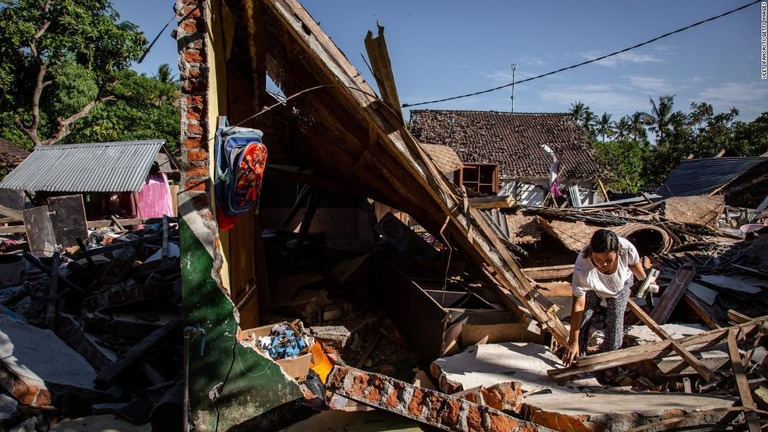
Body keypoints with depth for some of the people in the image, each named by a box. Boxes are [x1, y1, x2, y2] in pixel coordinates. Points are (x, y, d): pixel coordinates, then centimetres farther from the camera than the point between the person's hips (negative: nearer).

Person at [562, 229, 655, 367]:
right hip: (593, 288, -1)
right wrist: (573, 342, -34)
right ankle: (579, 356, 17)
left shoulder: (626, 248, -42)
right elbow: (578, 306, -39)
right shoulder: (582, 269, -46)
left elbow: (635, 264, -15)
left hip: (621, 284, 2)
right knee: (583, 318, -8)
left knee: (615, 322, -2)